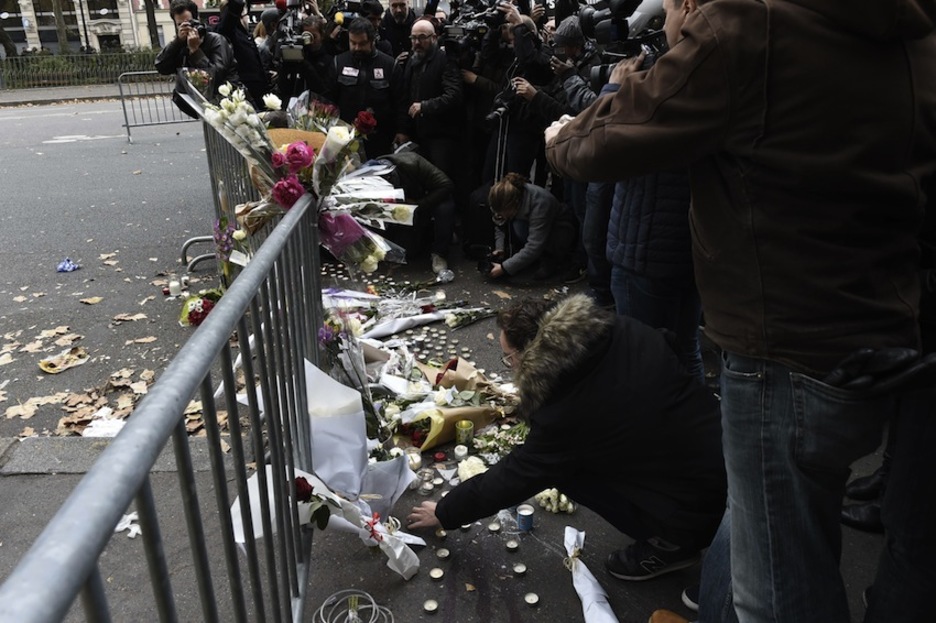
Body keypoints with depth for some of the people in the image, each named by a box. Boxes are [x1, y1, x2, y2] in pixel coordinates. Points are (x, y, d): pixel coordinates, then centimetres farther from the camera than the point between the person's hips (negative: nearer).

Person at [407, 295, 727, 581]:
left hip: (698, 509, -7)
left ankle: (668, 545, 6)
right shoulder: (625, 332, -6)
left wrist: (444, 514, 9)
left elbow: (511, 478, -8)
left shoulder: (566, 416, -22)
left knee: (563, 467, -1)